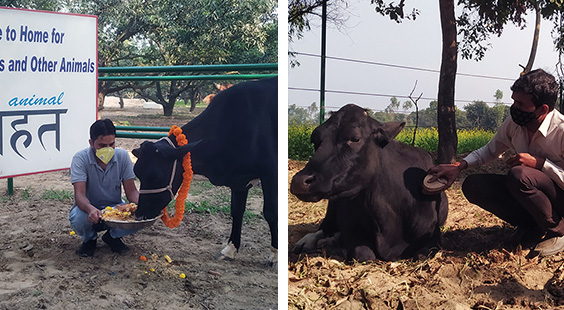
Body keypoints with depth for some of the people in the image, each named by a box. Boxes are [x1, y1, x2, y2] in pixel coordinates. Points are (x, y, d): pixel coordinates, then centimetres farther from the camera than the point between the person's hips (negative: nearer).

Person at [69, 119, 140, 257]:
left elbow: (131, 191, -8)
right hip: (89, 208, -2)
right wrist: (91, 209, -50)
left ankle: (112, 236, 6)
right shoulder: (80, 158, -17)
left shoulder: (122, 156, -9)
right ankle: (89, 239, 2)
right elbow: (79, 195, -27)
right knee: (78, 218, -37)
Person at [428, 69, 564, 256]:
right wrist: (459, 166, -8)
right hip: (527, 193, 6)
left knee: (519, 174, -36)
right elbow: (490, 150, 9)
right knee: (472, 185, -12)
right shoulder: (514, 123, -7)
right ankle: (532, 226, -1)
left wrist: (539, 163, -32)